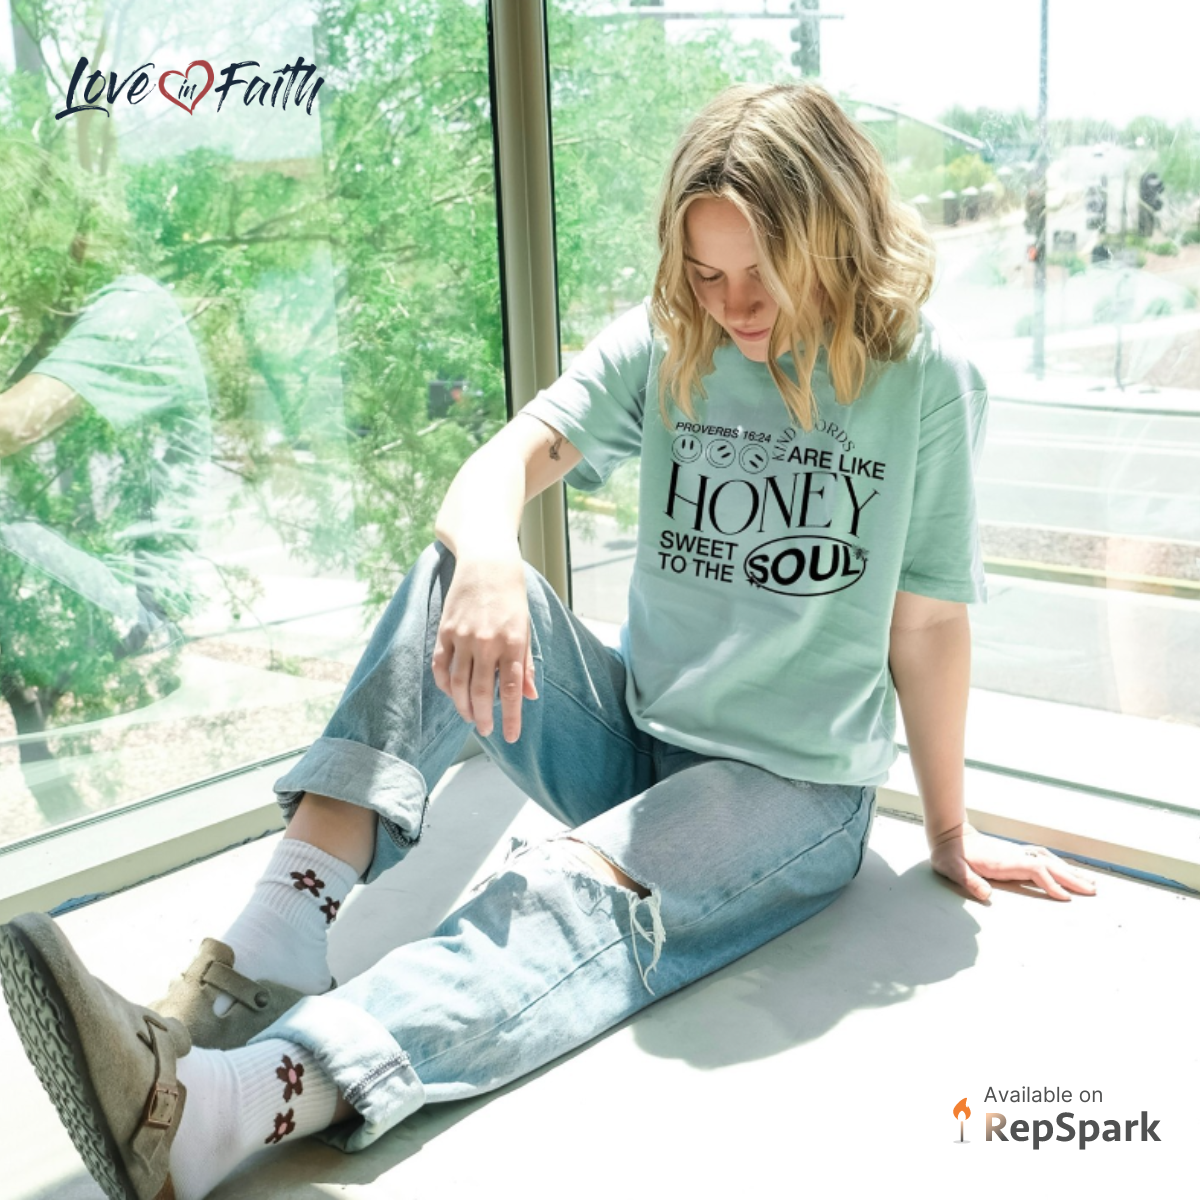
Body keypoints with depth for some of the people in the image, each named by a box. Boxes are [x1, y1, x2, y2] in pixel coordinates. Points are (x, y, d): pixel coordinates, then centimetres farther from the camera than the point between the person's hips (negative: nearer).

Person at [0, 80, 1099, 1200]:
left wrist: (948, 830, 2)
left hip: (798, 785, -3)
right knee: (452, 576, -21)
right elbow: (507, 459, -16)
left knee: (574, 896, -33)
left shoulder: (921, 373, -10)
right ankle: (258, 967, -30)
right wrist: (488, 559, -40)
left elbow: (926, 620, -6)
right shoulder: (662, 344, -1)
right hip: (632, 734, 4)